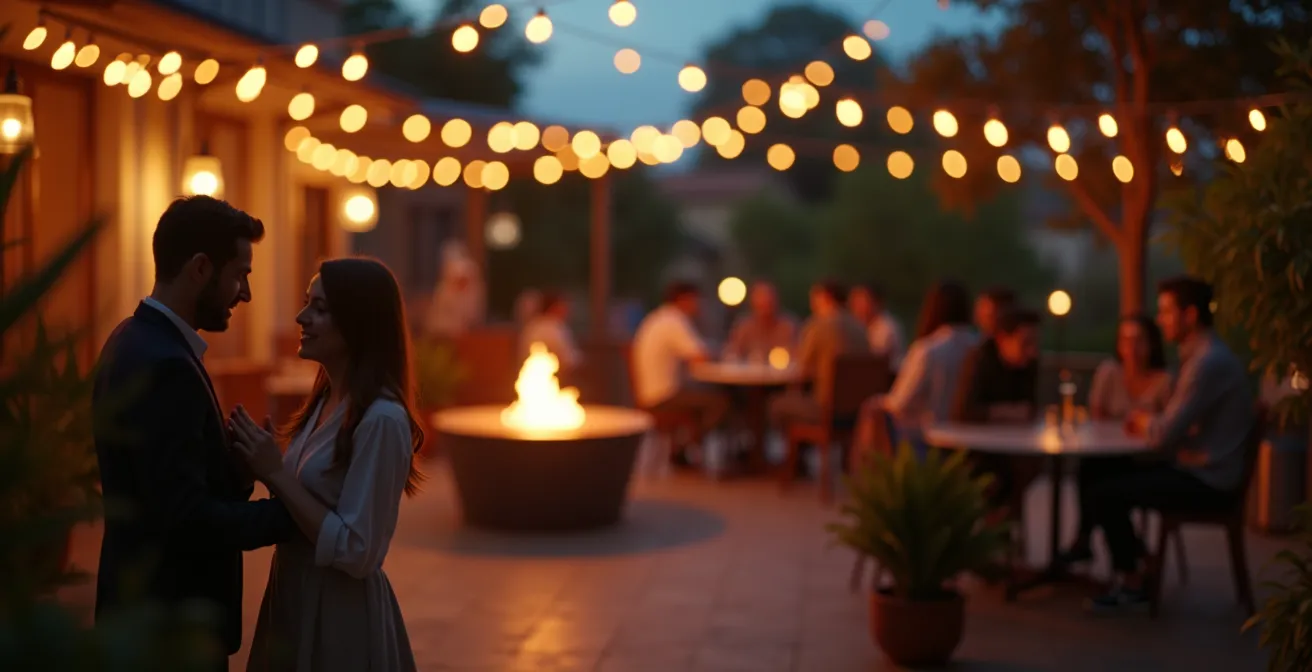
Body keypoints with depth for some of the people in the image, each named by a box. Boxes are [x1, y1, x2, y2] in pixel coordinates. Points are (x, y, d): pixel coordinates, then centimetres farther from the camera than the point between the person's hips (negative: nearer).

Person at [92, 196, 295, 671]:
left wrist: (240, 464, -3)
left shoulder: (136, 341, 7)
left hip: (151, 605, 9)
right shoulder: (164, 365, -23)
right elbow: (185, 517, -26)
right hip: (172, 618, -9)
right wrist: (294, 512, -17)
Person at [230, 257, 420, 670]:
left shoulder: (382, 419, -22)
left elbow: (356, 552, -23)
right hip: (296, 601, 8)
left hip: (342, 617, -8)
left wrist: (277, 474, -21)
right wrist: (264, 468, -5)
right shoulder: (326, 401, 6)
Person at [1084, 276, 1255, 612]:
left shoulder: (1208, 362, -22)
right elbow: (1180, 423, 19)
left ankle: (1132, 581, 5)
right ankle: (1132, 557, 21)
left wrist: (1144, 422, -3)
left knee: (1098, 495, -12)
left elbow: (1164, 436, -24)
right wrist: (1148, 421, 1)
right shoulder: (1208, 354, 11)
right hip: (1201, 470, 10)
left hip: (1205, 481, -10)